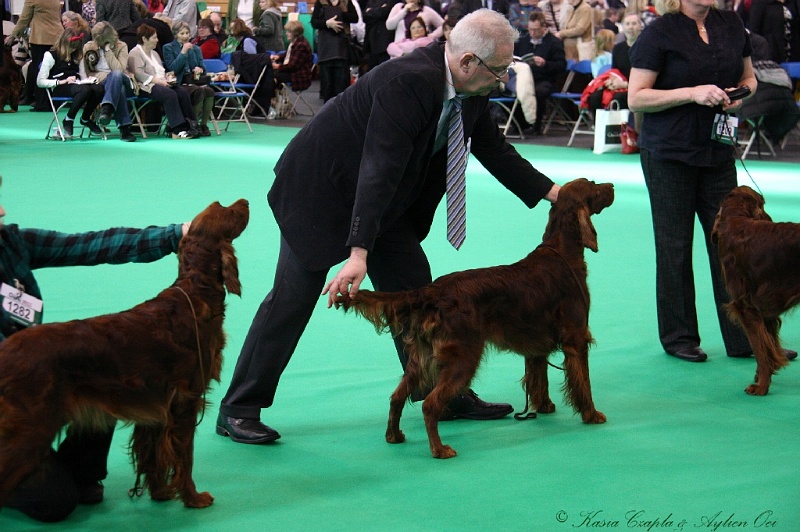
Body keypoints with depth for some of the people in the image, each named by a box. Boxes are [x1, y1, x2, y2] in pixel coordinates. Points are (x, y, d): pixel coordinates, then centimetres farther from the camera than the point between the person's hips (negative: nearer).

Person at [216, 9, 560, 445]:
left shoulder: (470, 91, -7)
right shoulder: (407, 82, -33)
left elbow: (493, 148, 11)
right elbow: (379, 170, -39)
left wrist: (548, 191, 7)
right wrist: (358, 253, -43)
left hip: (385, 199, 8)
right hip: (322, 188, -8)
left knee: (413, 286, 8)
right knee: (292, 298, -6)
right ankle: (237, 410, 2)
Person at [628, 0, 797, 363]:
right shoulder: (659, 34, -9)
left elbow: (748, 76, 19)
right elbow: (636, 99, -12)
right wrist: (692, 93, -21)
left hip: (717, 153, 5)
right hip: (669, 155, -5)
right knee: (674, 248, 4)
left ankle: (744, 338, 9)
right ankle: (678, 337, 15)